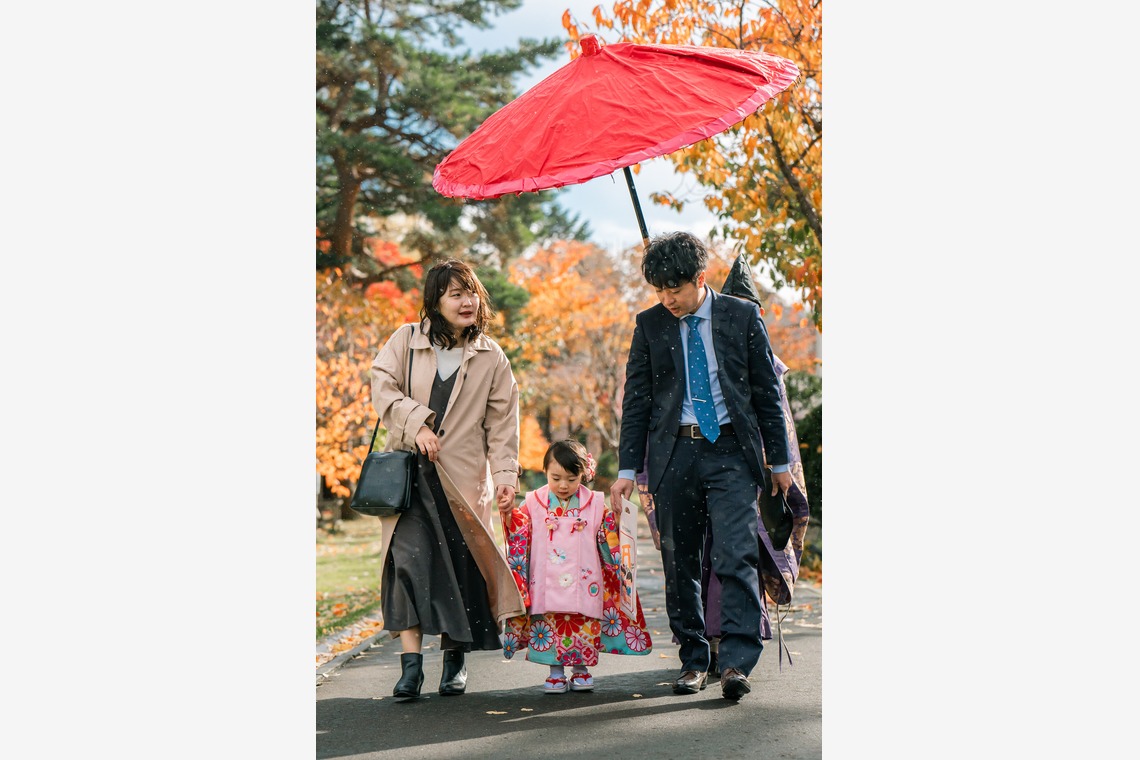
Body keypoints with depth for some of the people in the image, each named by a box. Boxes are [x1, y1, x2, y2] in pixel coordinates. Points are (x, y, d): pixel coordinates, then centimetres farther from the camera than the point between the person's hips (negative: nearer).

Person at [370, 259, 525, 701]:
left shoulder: (491, 358, 9)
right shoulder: (406, 341, 7)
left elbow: (502, 424, 8)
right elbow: (382, 387, 1)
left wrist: (506, 477, -1)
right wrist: (417, 424, -12)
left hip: (463, 475, 1)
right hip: (408, 468, -1)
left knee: (461, 562, 1)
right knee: (409, 556, -14)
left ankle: (455, 658, 18)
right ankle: (411, 661, -12)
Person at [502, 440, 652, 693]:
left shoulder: (595, 505, 3)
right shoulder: (533, 504, 3)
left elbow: (610, 541, 8)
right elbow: (519, 539, 4)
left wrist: (617, 519, -9)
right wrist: (510, 516, -12)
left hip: (583, 585, 0)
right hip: (548, 586, 0)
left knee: (584, 628, 3)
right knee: (550, 626, 2)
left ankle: (581, 670, 20)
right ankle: (556, 672, 14)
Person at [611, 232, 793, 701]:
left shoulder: (742, 316, 4)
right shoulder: (650, 326, 7)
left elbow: (767, 392, 8)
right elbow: (636, 401, 10)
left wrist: (779, 460, 8)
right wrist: (627, 468, 5)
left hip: (732, 451, -2)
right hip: (674, 453, 2)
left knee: (736, 555, -13)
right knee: (679, 562, 5)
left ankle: (736, 662, -13)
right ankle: (693, 661, 17)